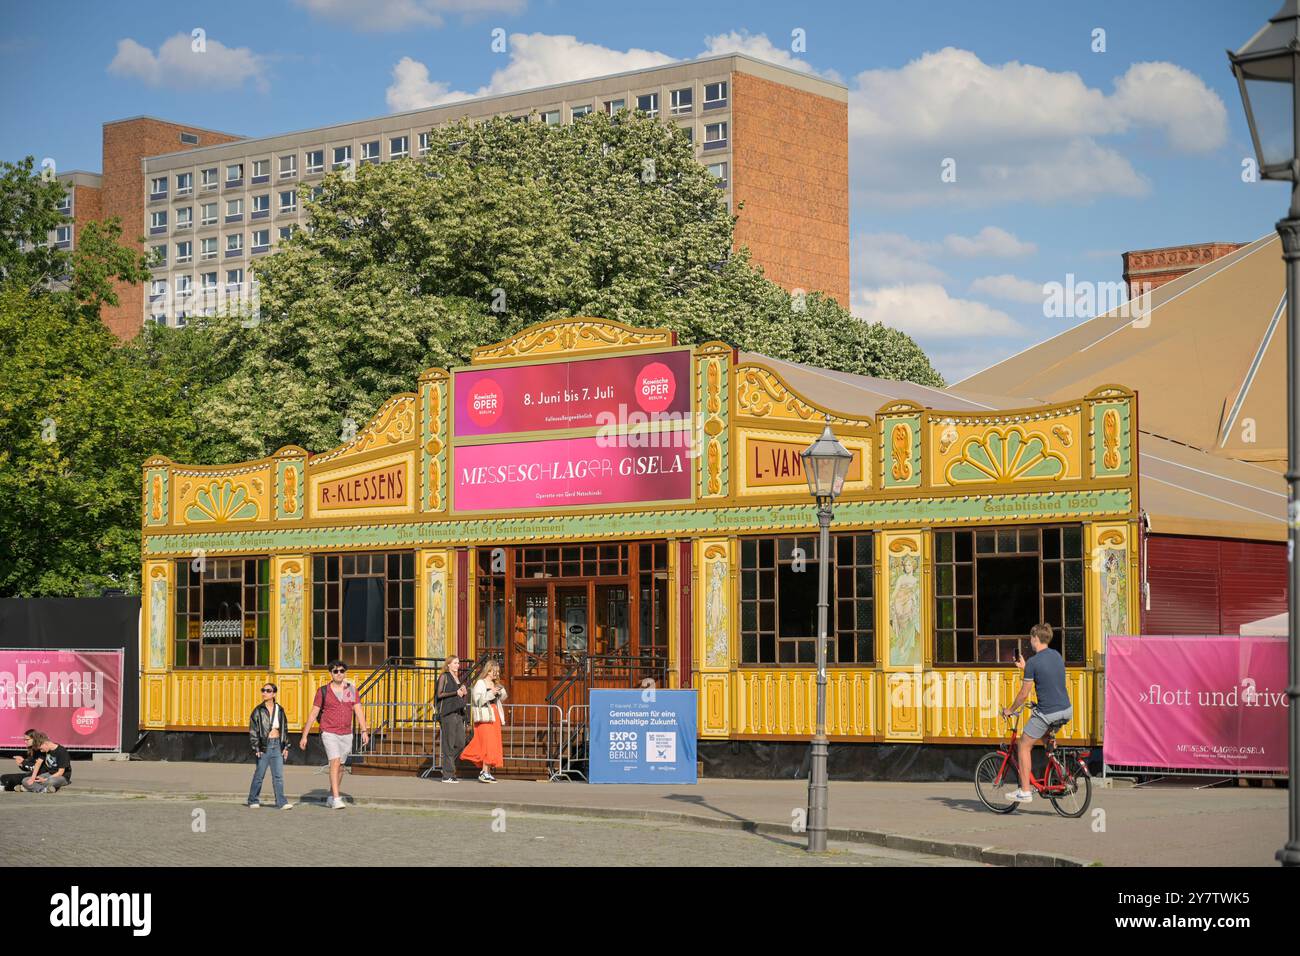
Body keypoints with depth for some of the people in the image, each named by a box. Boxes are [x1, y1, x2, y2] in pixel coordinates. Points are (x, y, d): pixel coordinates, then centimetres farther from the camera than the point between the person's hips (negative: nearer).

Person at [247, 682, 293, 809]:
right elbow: (253, 730, -4)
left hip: (277, 745, 3)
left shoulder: (279, 710, 9)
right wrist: (256, 748, -10)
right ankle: (253, 801, 17)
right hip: (264, 745, -3)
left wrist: (286, 746, 11)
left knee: (279, 775, -1)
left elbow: (285, 729, 16)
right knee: (259, 774, 4)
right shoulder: (258, 711, -2)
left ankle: (281, 802, -2)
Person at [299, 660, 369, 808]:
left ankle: (331, 798, 26)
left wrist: (364, 731, -9)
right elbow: (313, 713, -1)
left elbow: (359, 710, 2)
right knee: (335, 762, -18)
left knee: (340, 766, 11)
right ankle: (336, 799, -22)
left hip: (346, 734, 4)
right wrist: (304, 736, -2)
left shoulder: (351, 689, 5)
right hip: (329, 733, -4)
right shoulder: (323, 691, -3)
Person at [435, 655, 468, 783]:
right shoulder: (444, 676, -2)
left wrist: (464, 692, 6)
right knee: (449, 743, -8)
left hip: (458, 712, 8)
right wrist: (456, 693, -15)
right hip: (447, 712, -8)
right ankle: (447, 775, -6)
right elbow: (439, 694, -10)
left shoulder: (457, 678, 20)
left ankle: (447, 765, 19)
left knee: (460, 743, 2)